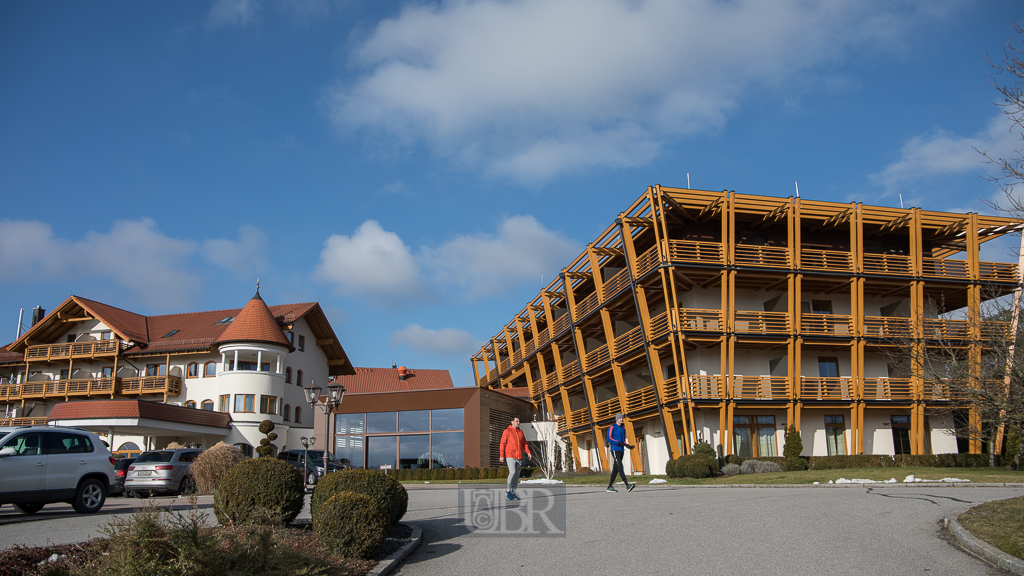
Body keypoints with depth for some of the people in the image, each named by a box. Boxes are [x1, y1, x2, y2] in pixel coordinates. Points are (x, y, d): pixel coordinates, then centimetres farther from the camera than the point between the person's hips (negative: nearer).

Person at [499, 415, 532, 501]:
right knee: (512, 472, -18)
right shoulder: (507, 431, 1)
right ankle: (507, 491, -8)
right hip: (510, 456, -5)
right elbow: (503, 443, -3)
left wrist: (528, 452, 2)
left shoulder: (521, 432, 16)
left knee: (517, 475, 4)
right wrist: (501, 455, -9)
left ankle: (513, 492, 11)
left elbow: (524, 444, 18)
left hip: (519, 457, 6)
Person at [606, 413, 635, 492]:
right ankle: (627, 485, -27)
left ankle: (610, 487, 11)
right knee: (620, 466, -17)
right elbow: (609, 439, -12)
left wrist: (627, 445, 3)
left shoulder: (623, 428, 17)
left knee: (616, 469, 6)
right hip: (614, 449, -8)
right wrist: (619, 443, -22)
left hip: (621, 450, 8)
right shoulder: (612, 427, -4)